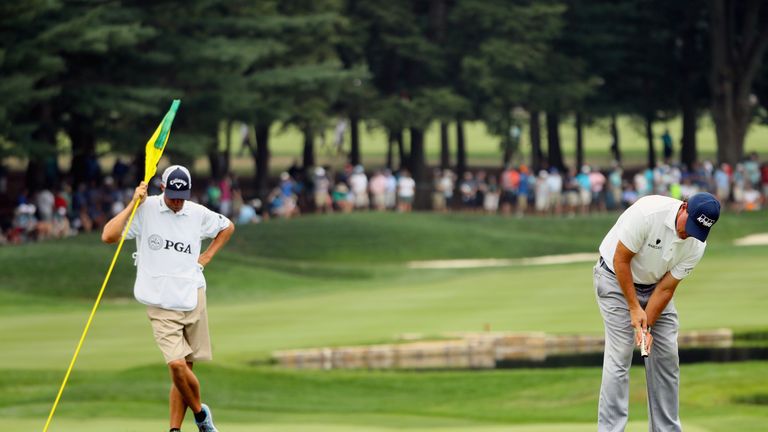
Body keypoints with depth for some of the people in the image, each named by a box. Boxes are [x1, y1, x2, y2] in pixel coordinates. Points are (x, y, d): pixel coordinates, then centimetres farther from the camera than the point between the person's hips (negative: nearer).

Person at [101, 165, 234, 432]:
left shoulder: (197, 214, 6)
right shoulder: (145, 209, -4)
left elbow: (227, 227, 27)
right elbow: (108, 236, -15)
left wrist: (207, 256, 14)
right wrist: (133, 204, -16)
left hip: (193, 298, 3)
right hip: (161, 306, -3)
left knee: (184, 368, 4)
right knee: (177, 365, -17)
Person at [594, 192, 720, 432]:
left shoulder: (696, 245, -16)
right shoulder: (648, 213, -33)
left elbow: (666, 287, -11)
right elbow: (621, 260, -23)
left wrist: (647, 325, -19)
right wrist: (634, 308, -20)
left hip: (654, 285, 5)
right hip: (617, 278, -5)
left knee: (666, 356, 0)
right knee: (620, 355, -13)